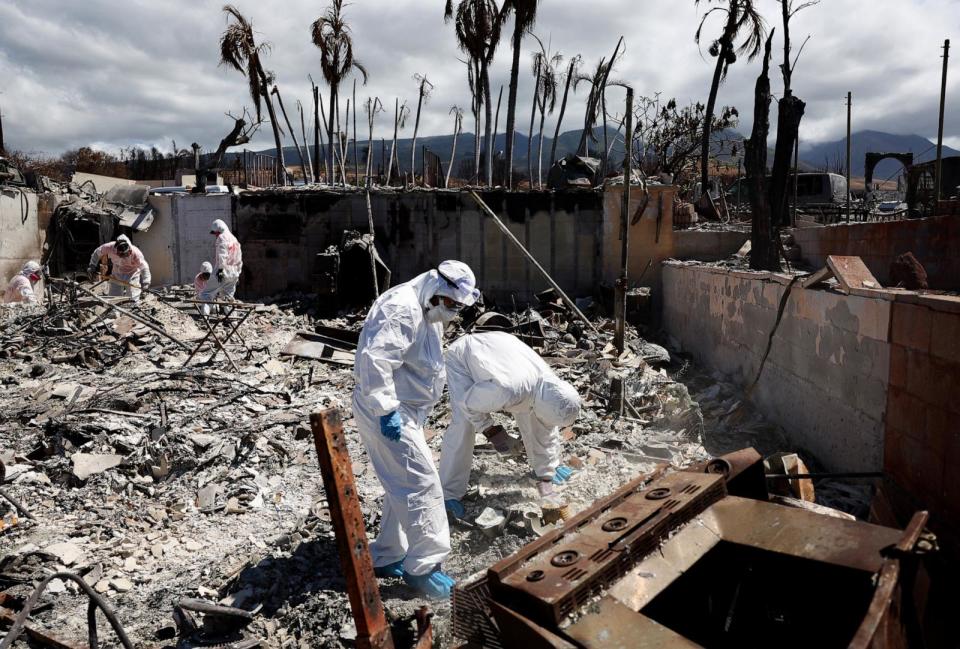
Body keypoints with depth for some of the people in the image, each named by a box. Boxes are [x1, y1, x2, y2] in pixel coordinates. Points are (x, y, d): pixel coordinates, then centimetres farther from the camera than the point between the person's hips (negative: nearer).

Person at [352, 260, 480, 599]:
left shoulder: (427, 312, 12)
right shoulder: (401, 309, -22)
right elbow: (374, 361, -31)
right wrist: (386, 410, -30)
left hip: (404, 411, 11)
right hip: (386, 414, -11)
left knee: (405, 486, 17)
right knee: (422, 485, -6)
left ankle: (387, 557, 30)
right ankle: (423, 567, 5)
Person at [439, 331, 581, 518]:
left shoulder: (550, 385, -20)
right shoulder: (508, 390, -44)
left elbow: (548, 431, -7)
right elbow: (469, 403, -27)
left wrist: (546, 476, -1)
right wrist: (490, 430, -16)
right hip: (462, 357, -6)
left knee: (530, 416, 1)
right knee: (463, 424, -21)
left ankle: (546, 468, 24)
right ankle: (449, 493, -9)